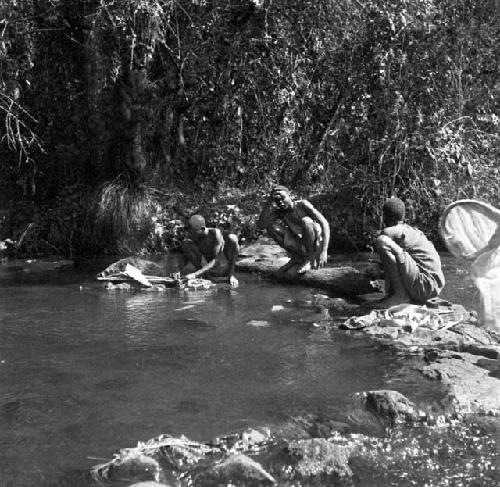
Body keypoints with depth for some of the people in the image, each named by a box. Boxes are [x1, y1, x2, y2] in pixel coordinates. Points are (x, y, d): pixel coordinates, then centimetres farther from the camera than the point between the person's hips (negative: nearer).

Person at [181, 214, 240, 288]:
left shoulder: (216, 233, -21)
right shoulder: (193, 239, -9)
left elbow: (217, 261, -27)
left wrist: (195, 274, -35)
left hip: (223, 267, -3)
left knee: (232, 237, -28)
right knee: (185, 244, -16)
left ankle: (231, 275, -19)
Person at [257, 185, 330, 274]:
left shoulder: (302, 204, -15)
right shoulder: (279, 212, -4)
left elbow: (325, 224, -22)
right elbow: (260, 226, -18)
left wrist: (324, 251, -33)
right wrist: (268, 202, -23)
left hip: (316, 244, -4)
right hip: (301, 247, 4)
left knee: (305, 220, -32)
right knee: (271, 225, -9)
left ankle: (311, 259, -16)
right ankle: (296, 258, 0)